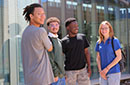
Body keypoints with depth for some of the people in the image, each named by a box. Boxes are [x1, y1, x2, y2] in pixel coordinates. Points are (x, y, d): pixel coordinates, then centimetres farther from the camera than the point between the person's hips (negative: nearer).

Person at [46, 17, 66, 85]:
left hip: (61, 76, 8)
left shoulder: (59, 41, 17)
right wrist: (55, 74, -20)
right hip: (54, 76, -8)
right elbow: (49, 59, -17)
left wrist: (63, 73, 15)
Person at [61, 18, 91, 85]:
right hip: (70, 71, -3)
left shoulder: (82, 37, 6)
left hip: (83, 69, 3)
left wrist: (89, 66, 4)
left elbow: (86, 52, 10)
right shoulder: (64, 41, -5)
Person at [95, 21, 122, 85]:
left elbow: (119, 57, -8)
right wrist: (100, 71, -3)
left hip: (114, 72, -4)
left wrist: (107, 68, -11)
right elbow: (98, 58, 11)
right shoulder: (99, 43, 9)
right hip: (103, 73, 5)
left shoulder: (114, 41, -4)